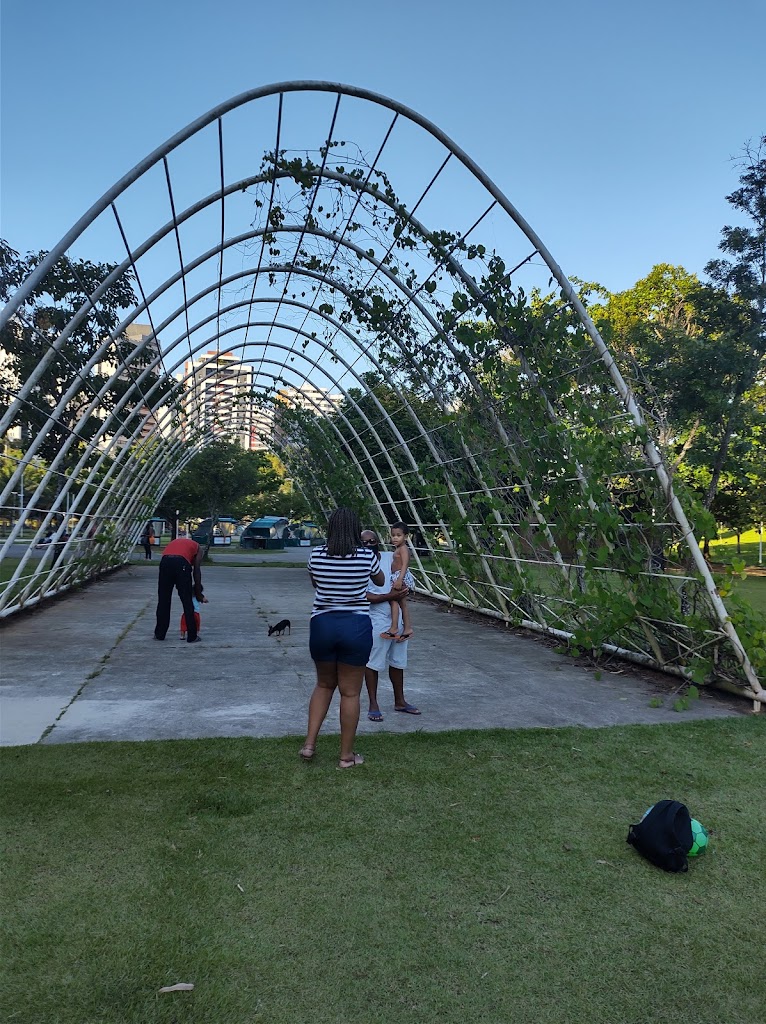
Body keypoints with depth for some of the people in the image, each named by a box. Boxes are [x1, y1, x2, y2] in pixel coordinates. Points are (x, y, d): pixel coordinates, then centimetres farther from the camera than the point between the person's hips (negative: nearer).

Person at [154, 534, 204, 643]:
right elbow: (196, 571, 18)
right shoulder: (198, 548, 26)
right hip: (181, 562, -3)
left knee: (163, 601, 16)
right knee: (187, 602, 7)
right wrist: (198, 593, 25)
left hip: (165, 561, 4)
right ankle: (192, 636, 11)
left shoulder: (176, 541, 38)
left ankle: (159, 634, 23)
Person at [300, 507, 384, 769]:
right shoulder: (367, 556, -7)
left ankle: (309, 743, 18)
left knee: (324, 684, 23)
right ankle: (346, 755, 19)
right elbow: (380, 581, 15)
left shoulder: (316, 555, -3)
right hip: (356, 627, -2)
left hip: (322, 624, 2)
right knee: (350, 692, 9)